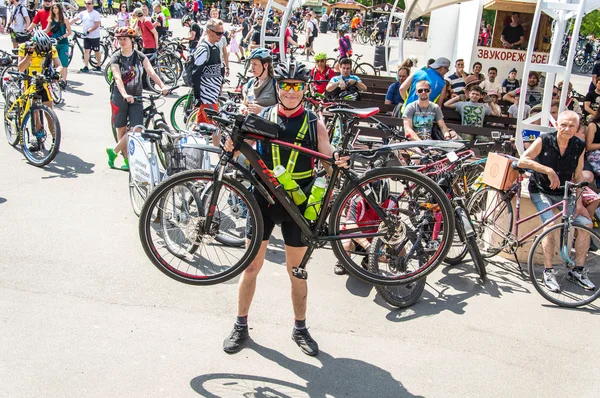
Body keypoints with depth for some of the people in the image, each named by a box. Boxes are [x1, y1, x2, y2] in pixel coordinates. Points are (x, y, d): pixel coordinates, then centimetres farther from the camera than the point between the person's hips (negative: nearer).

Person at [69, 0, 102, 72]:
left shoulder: (96, 14, -7)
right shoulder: (83, 13, 9)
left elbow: (97, 25, -15)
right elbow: (74, 19, 5)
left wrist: (88, 31, -22)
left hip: (94, 36, -4)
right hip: (86, 36, 5)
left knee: (97, 51, 7)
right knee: (86, 51, -3)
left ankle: (98, 66, 22)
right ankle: (85, 67, -6)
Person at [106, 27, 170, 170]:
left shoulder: (140, 56, 1)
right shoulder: (116, 58, -6)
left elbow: (151, 72, -12)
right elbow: (118, 78, -21)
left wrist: (163, 86, -30)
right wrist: (125, 95, -39)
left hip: (136, 98, 2)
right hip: (120, 97, -2)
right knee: (122, 129, 7)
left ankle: (113, 152, 9)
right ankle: (126, 159, 21)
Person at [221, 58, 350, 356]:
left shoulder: (314, 123, 0)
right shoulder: (262, 118, 1)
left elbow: (329, 159, -1)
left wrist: (339, 163, -23)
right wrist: (233, 143, -26)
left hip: (297, 205, 0)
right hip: (263, 199, 1)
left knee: (296, 270, 11)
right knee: (251, 266, 7)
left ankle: (300, 328, 28)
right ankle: (241, 325, 24)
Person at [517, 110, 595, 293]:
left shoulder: (579, 146, -3)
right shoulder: (544, 141, -12)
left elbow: (578, 177, 3)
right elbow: (522, 161, -21)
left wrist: (579, 202, -7)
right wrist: (549, 171, -28)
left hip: (564, 194, 4)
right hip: (541, 192, -4)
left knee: (586, 223, -16)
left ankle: (578, 271, 0)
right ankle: (548, 272, -17)